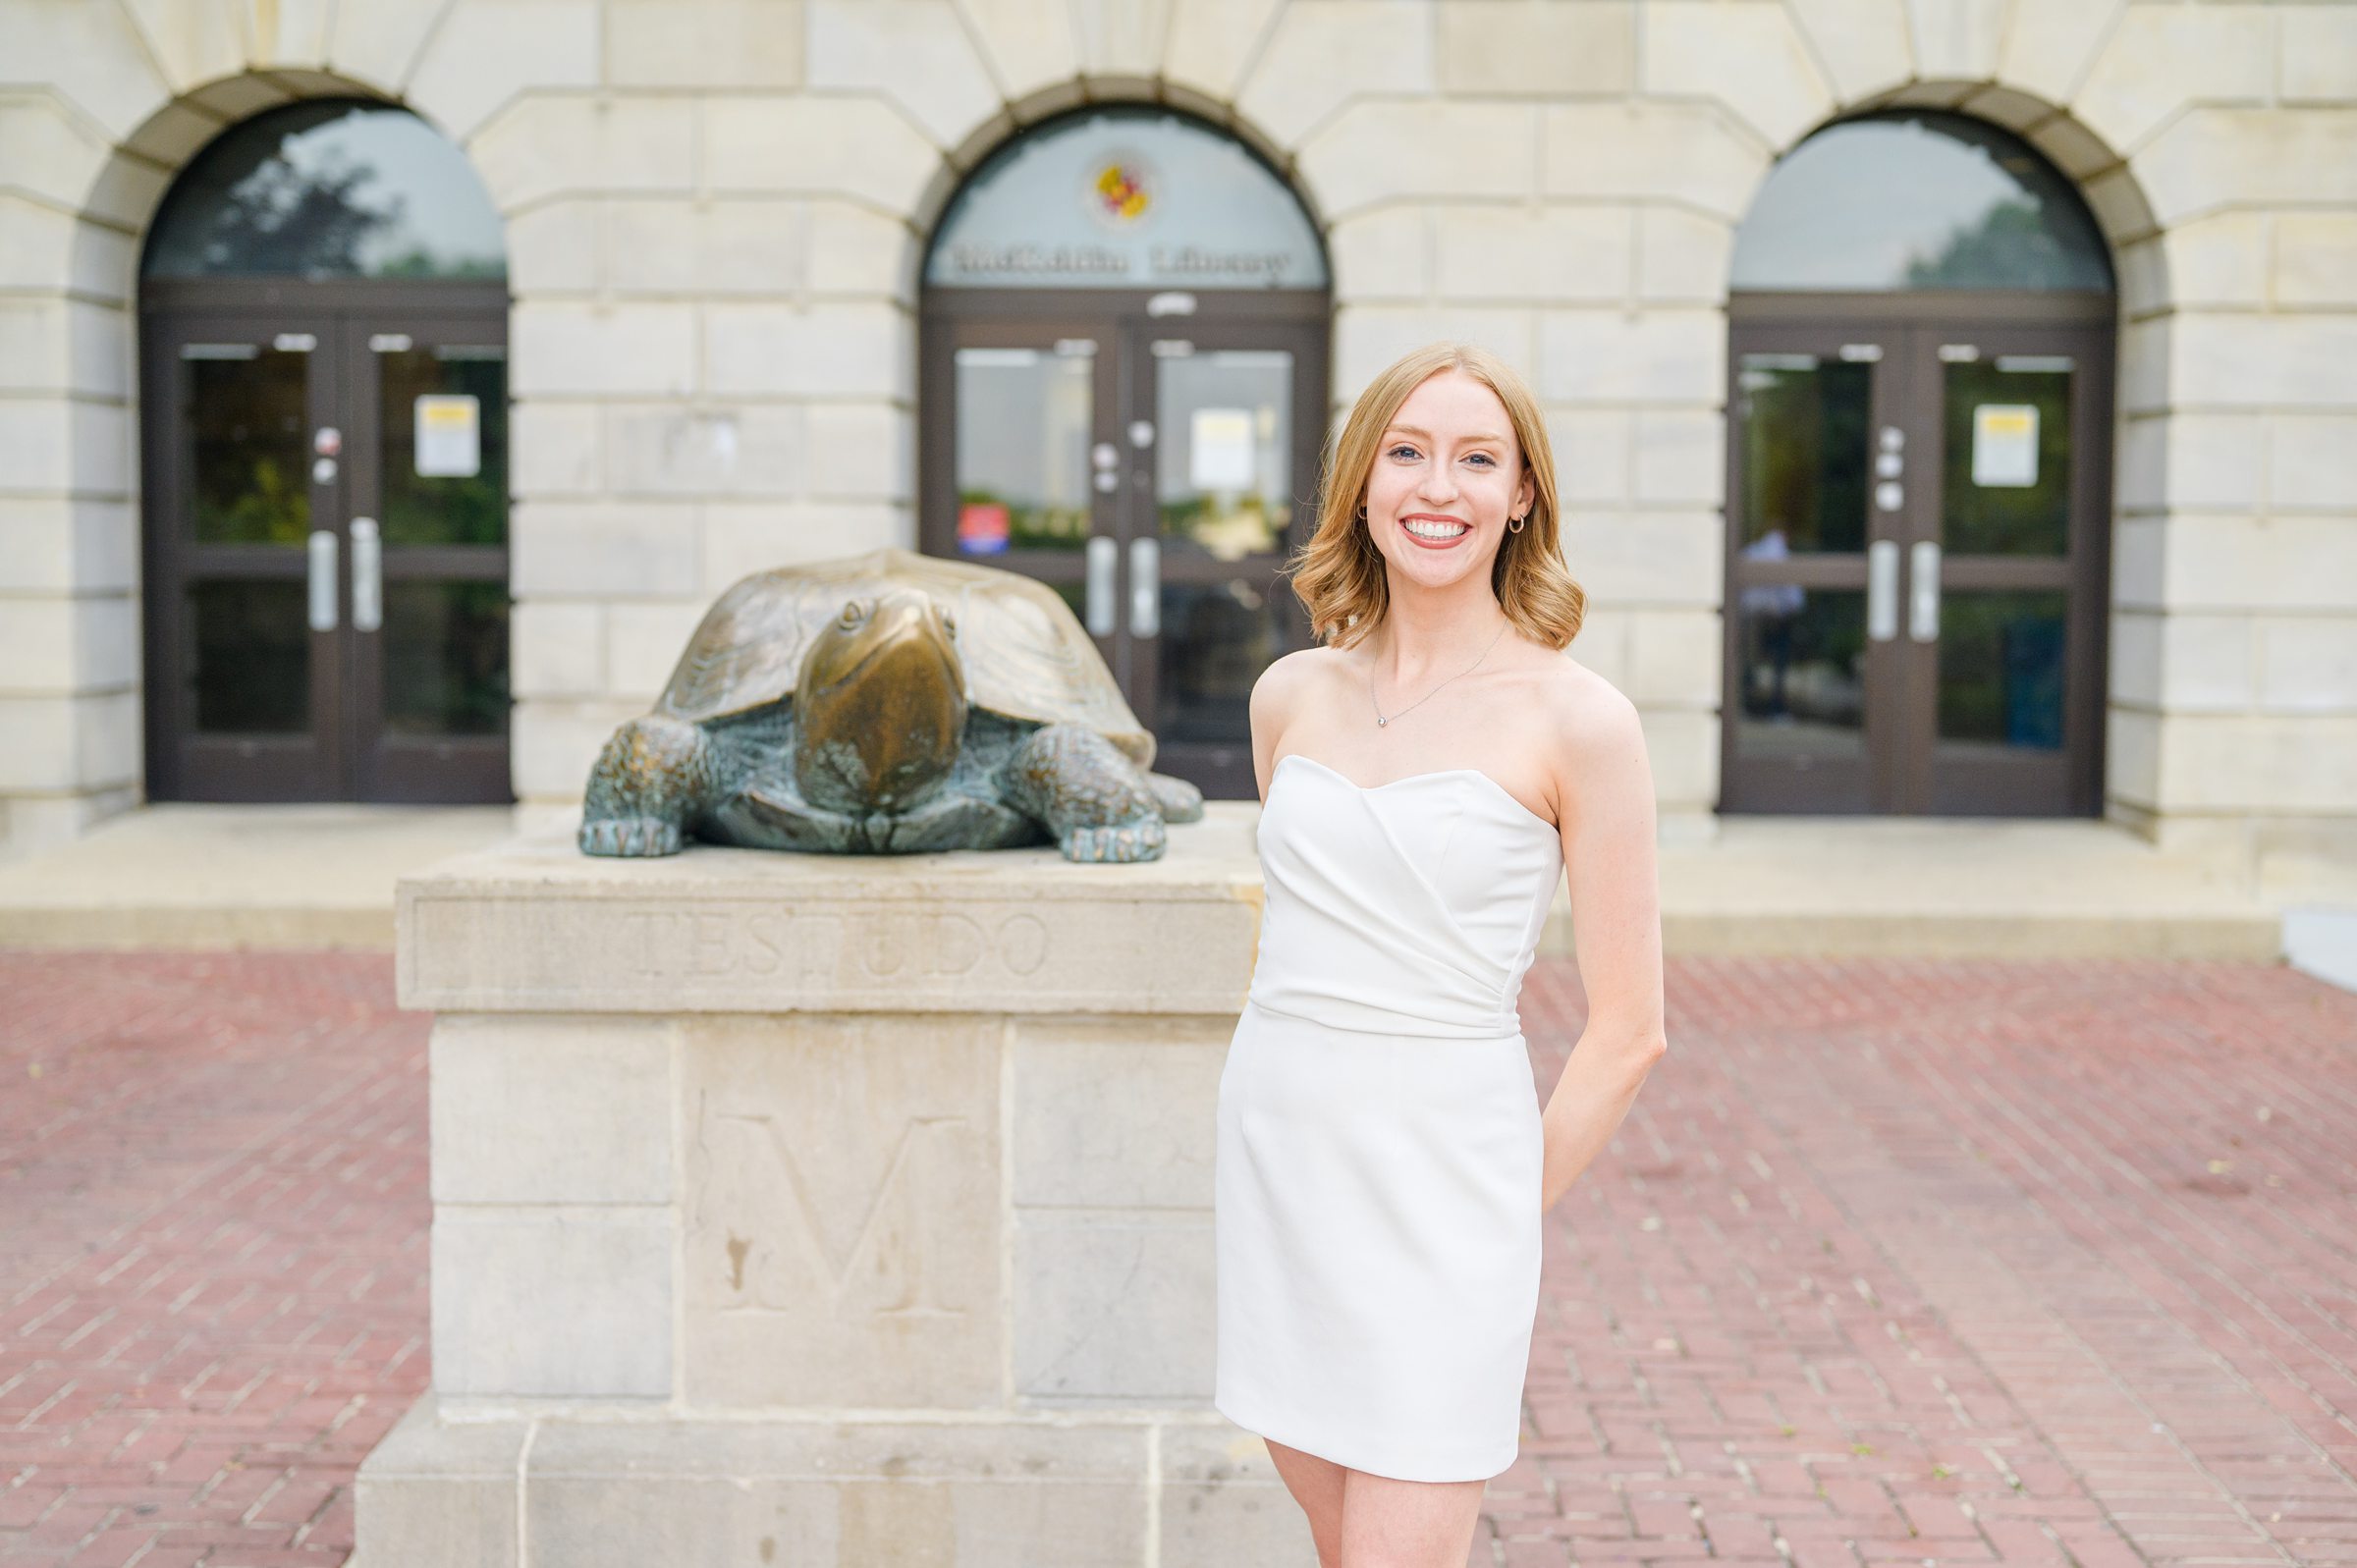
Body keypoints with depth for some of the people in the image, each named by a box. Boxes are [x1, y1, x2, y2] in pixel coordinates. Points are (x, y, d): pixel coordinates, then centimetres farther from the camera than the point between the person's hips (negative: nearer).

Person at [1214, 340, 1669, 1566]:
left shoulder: (1575, 720, -8)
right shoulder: (1291, 695, 6)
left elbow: (1628, 1030, -5)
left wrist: (1505, 1215, -3)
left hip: (1438, 1174, -5)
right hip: (1275, 1155, 5)